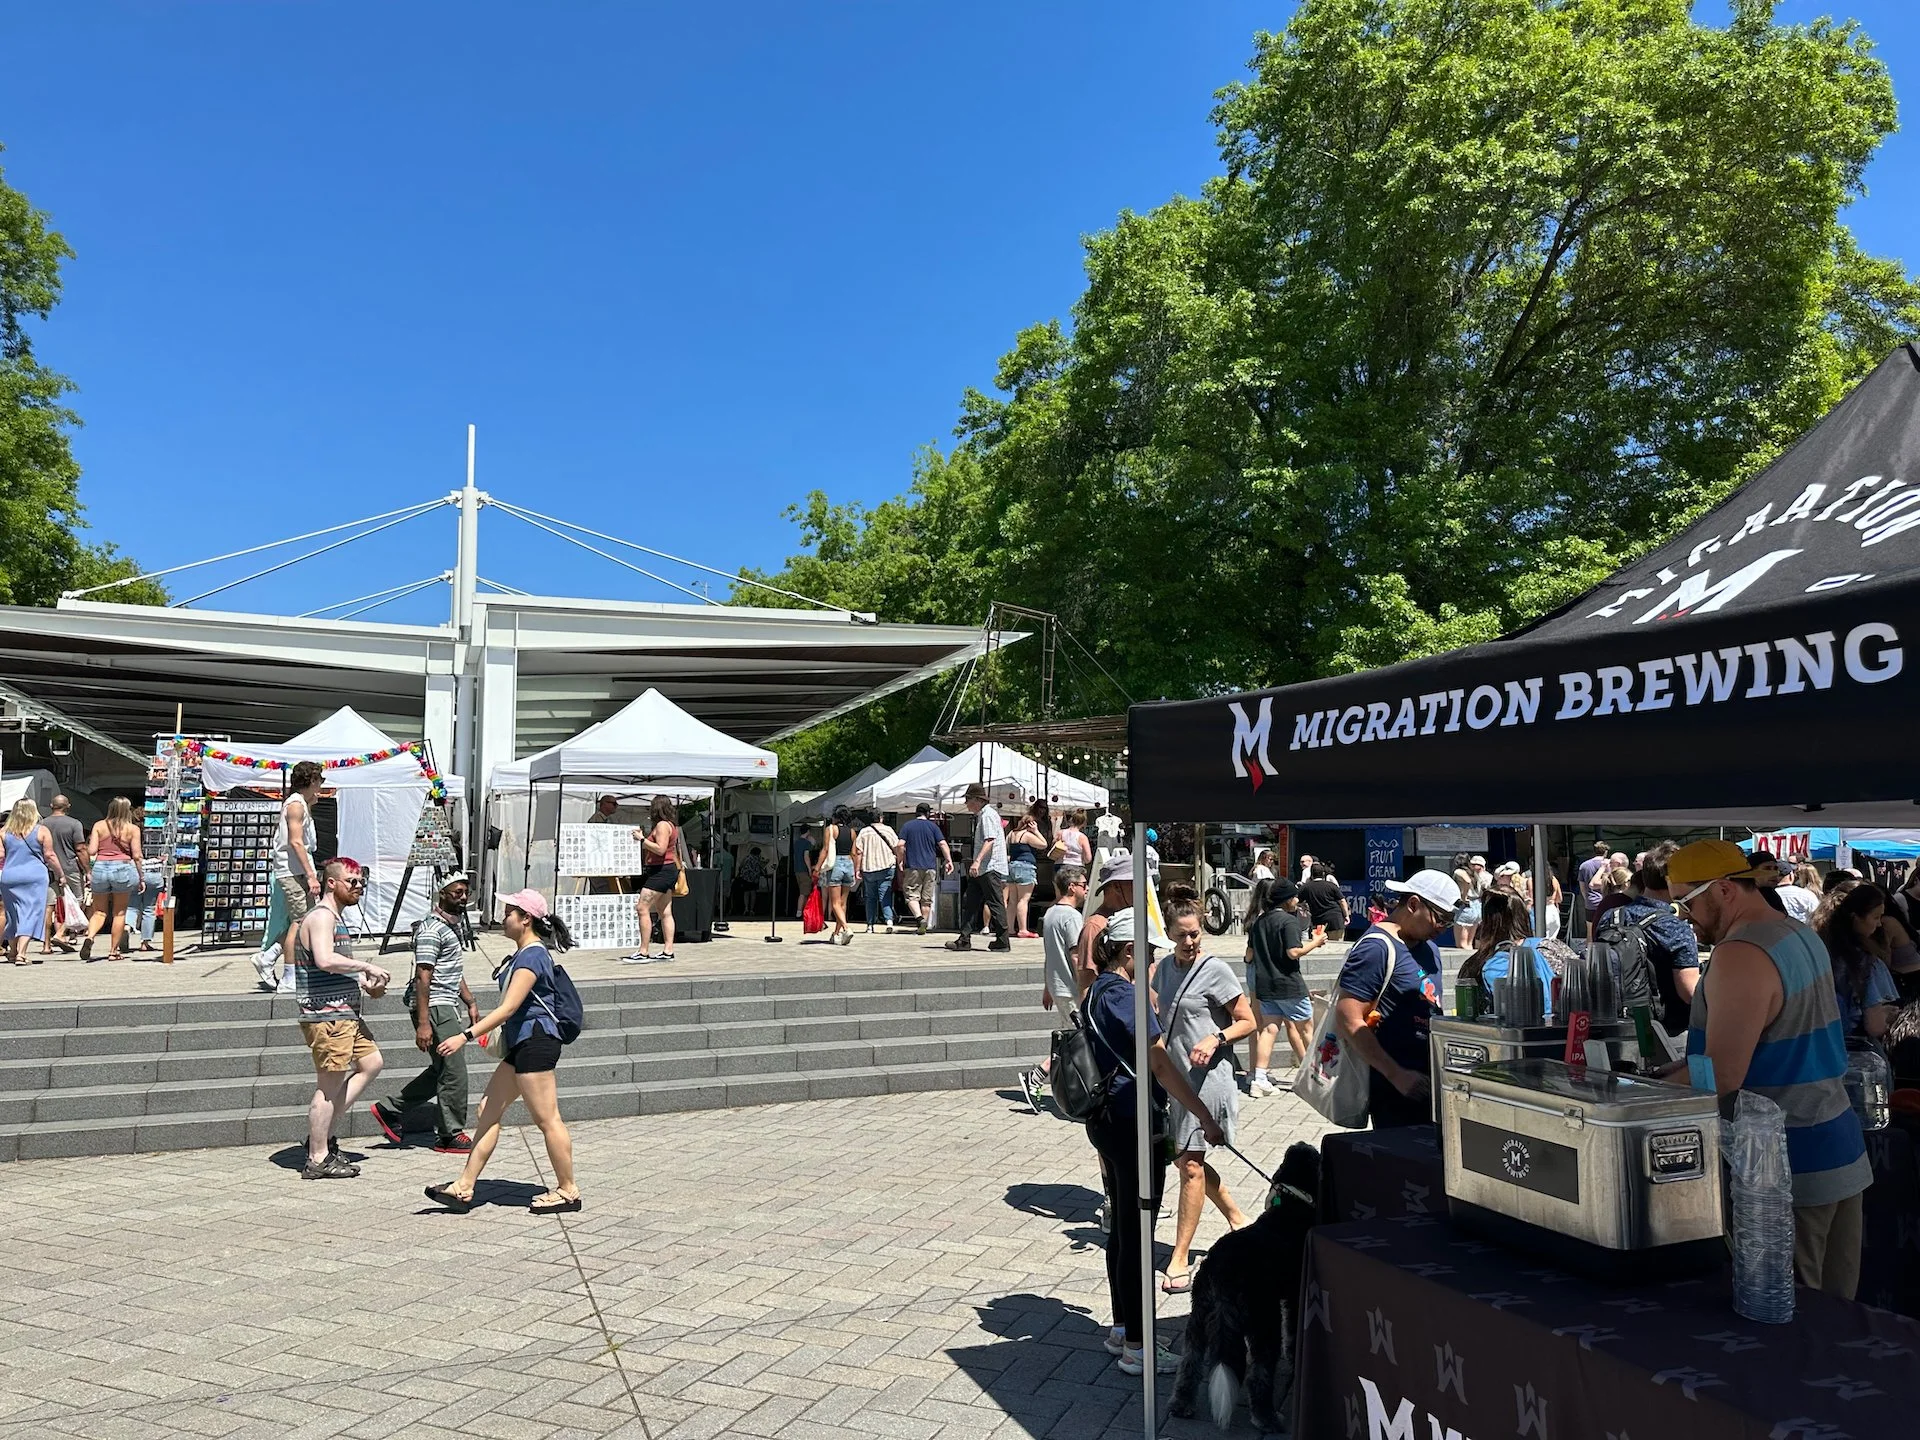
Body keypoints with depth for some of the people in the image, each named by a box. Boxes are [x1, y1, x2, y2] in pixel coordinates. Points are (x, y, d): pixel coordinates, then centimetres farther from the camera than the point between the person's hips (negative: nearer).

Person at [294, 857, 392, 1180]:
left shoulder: (335, 917, 20)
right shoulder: (321, 916, -13)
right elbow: (325, 960, -29)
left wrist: (366, 981, 12)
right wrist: (367, 967, -20)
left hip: (344, 1013, 11)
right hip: (327, 1015, -11)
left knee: (370, 1063, 16)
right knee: (329, 1085, -4)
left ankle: (321, 1133, 20)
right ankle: (318, 1159, 5)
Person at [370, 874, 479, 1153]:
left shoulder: (453, 926, 17)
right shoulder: (432, 929, -15)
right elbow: (423, 977, -20)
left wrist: (470, 1003, 24)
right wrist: (423, 1023, -24)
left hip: (450, 1007, 10)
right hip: (436, 1008, -10)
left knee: (440, 1071, 15)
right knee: (454, 1072, -5)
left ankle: (390, 1111, 25)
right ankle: (450, 1135, 6)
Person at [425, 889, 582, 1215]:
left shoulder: (532, 956, -16)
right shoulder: (526, 953, 15)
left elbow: (508, 1008, -22)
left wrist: (466, 1035, -23)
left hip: (535, 1044, -11)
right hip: (521, 1045, 11)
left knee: (547, 1119, -2)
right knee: (489, 1110, 10)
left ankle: (567, 1191, 8)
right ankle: (464, 1188, 15)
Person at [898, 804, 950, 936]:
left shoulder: (907, 826, 4)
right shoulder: (933, 826, 6)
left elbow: (900, 845, -5)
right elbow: (943, 844, -3)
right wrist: (949, 861, -1)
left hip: (913, 867, -1)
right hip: (930, 867, 1)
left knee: (912, 895, 0)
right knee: (927, 898, 8)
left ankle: (919, 917, -24)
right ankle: (925, 926, 9)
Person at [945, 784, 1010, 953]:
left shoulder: (988, 815, -12)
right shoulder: (981, 815, 20)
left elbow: (990, 840, -23)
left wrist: (977, 861, -31)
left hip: (991, 868, -10)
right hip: (982, 869, 10)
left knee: (995, 904, -5)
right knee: (969, 901, 6)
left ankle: (1003, 941, 1)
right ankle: (964, 940, 7)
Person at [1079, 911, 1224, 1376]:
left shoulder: (1096, 993, 10)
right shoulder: (1126, 996, -19)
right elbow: (1159, 1064, -24)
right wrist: (1205, 1117, -23)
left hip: (1106, 1122, 10)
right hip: (1132, 1125, -10)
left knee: (1121, 1229, 18)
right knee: (1136, 1236, -1)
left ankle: (1122, 1328, 30)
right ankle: (1136, 1348, 7)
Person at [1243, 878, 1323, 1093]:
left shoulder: (1259, 921, 9)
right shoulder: (1289, 921, -13)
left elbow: (1250, 955, 14)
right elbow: (1294, 952, -21)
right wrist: (1315, 943, -7)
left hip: (1264, 984, 6)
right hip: (1288, 983, -6)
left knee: (1269, 1029, 4)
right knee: (1307, 1027, 10)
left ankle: (1259, 1080, -5)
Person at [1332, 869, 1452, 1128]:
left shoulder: (1429, 949, 15)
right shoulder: (1376, 948, -14)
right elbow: (1348, 1020, -20)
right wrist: (1397, 1075, -20)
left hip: (1423, 1085, 9)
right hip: (1393, 1092, -9)